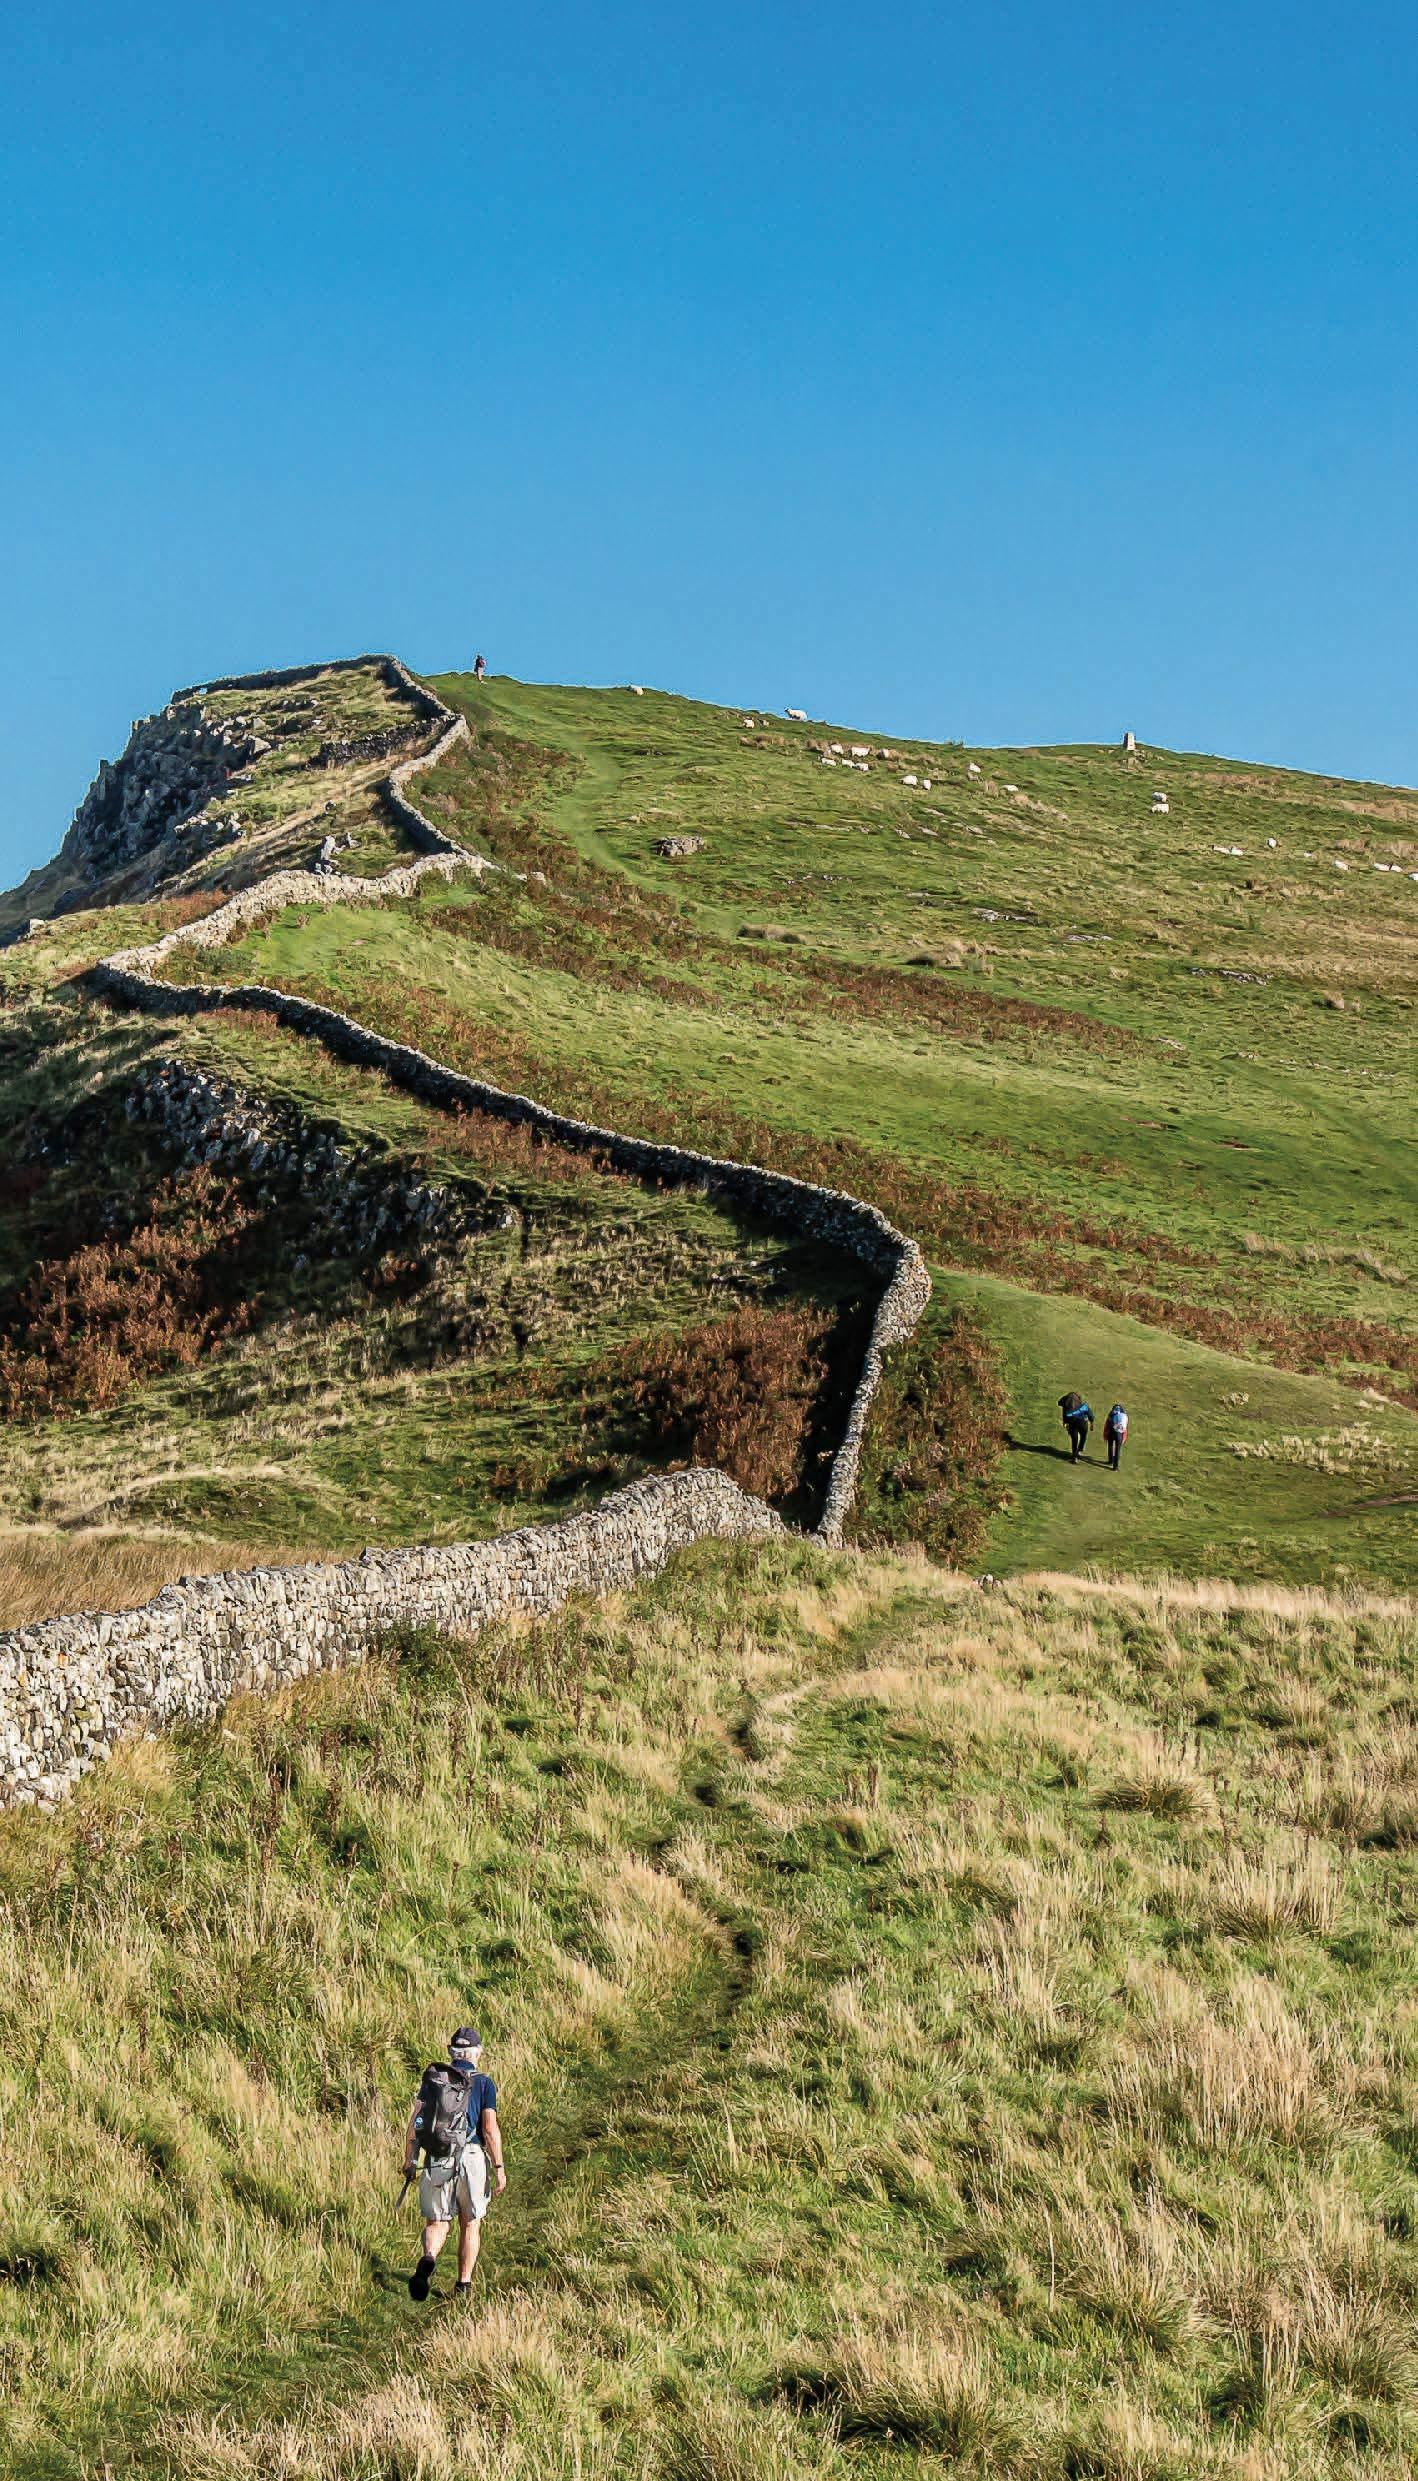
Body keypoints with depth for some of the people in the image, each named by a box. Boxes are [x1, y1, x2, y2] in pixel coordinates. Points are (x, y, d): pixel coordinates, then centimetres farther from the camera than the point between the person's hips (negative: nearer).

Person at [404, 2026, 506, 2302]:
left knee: (436, 2222, 11)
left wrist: (409, 2160, 8)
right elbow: (490, 2129, -7)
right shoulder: (483, 2083, 0)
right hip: (471, 2157, -2)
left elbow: (414, 2121, 2)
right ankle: (464, 2285, 15)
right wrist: (499, 2168, -3)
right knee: (470, 2224, 15)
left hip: (435, 2161, 2)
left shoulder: (432, 2078, 7)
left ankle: (428, 2259, -20)